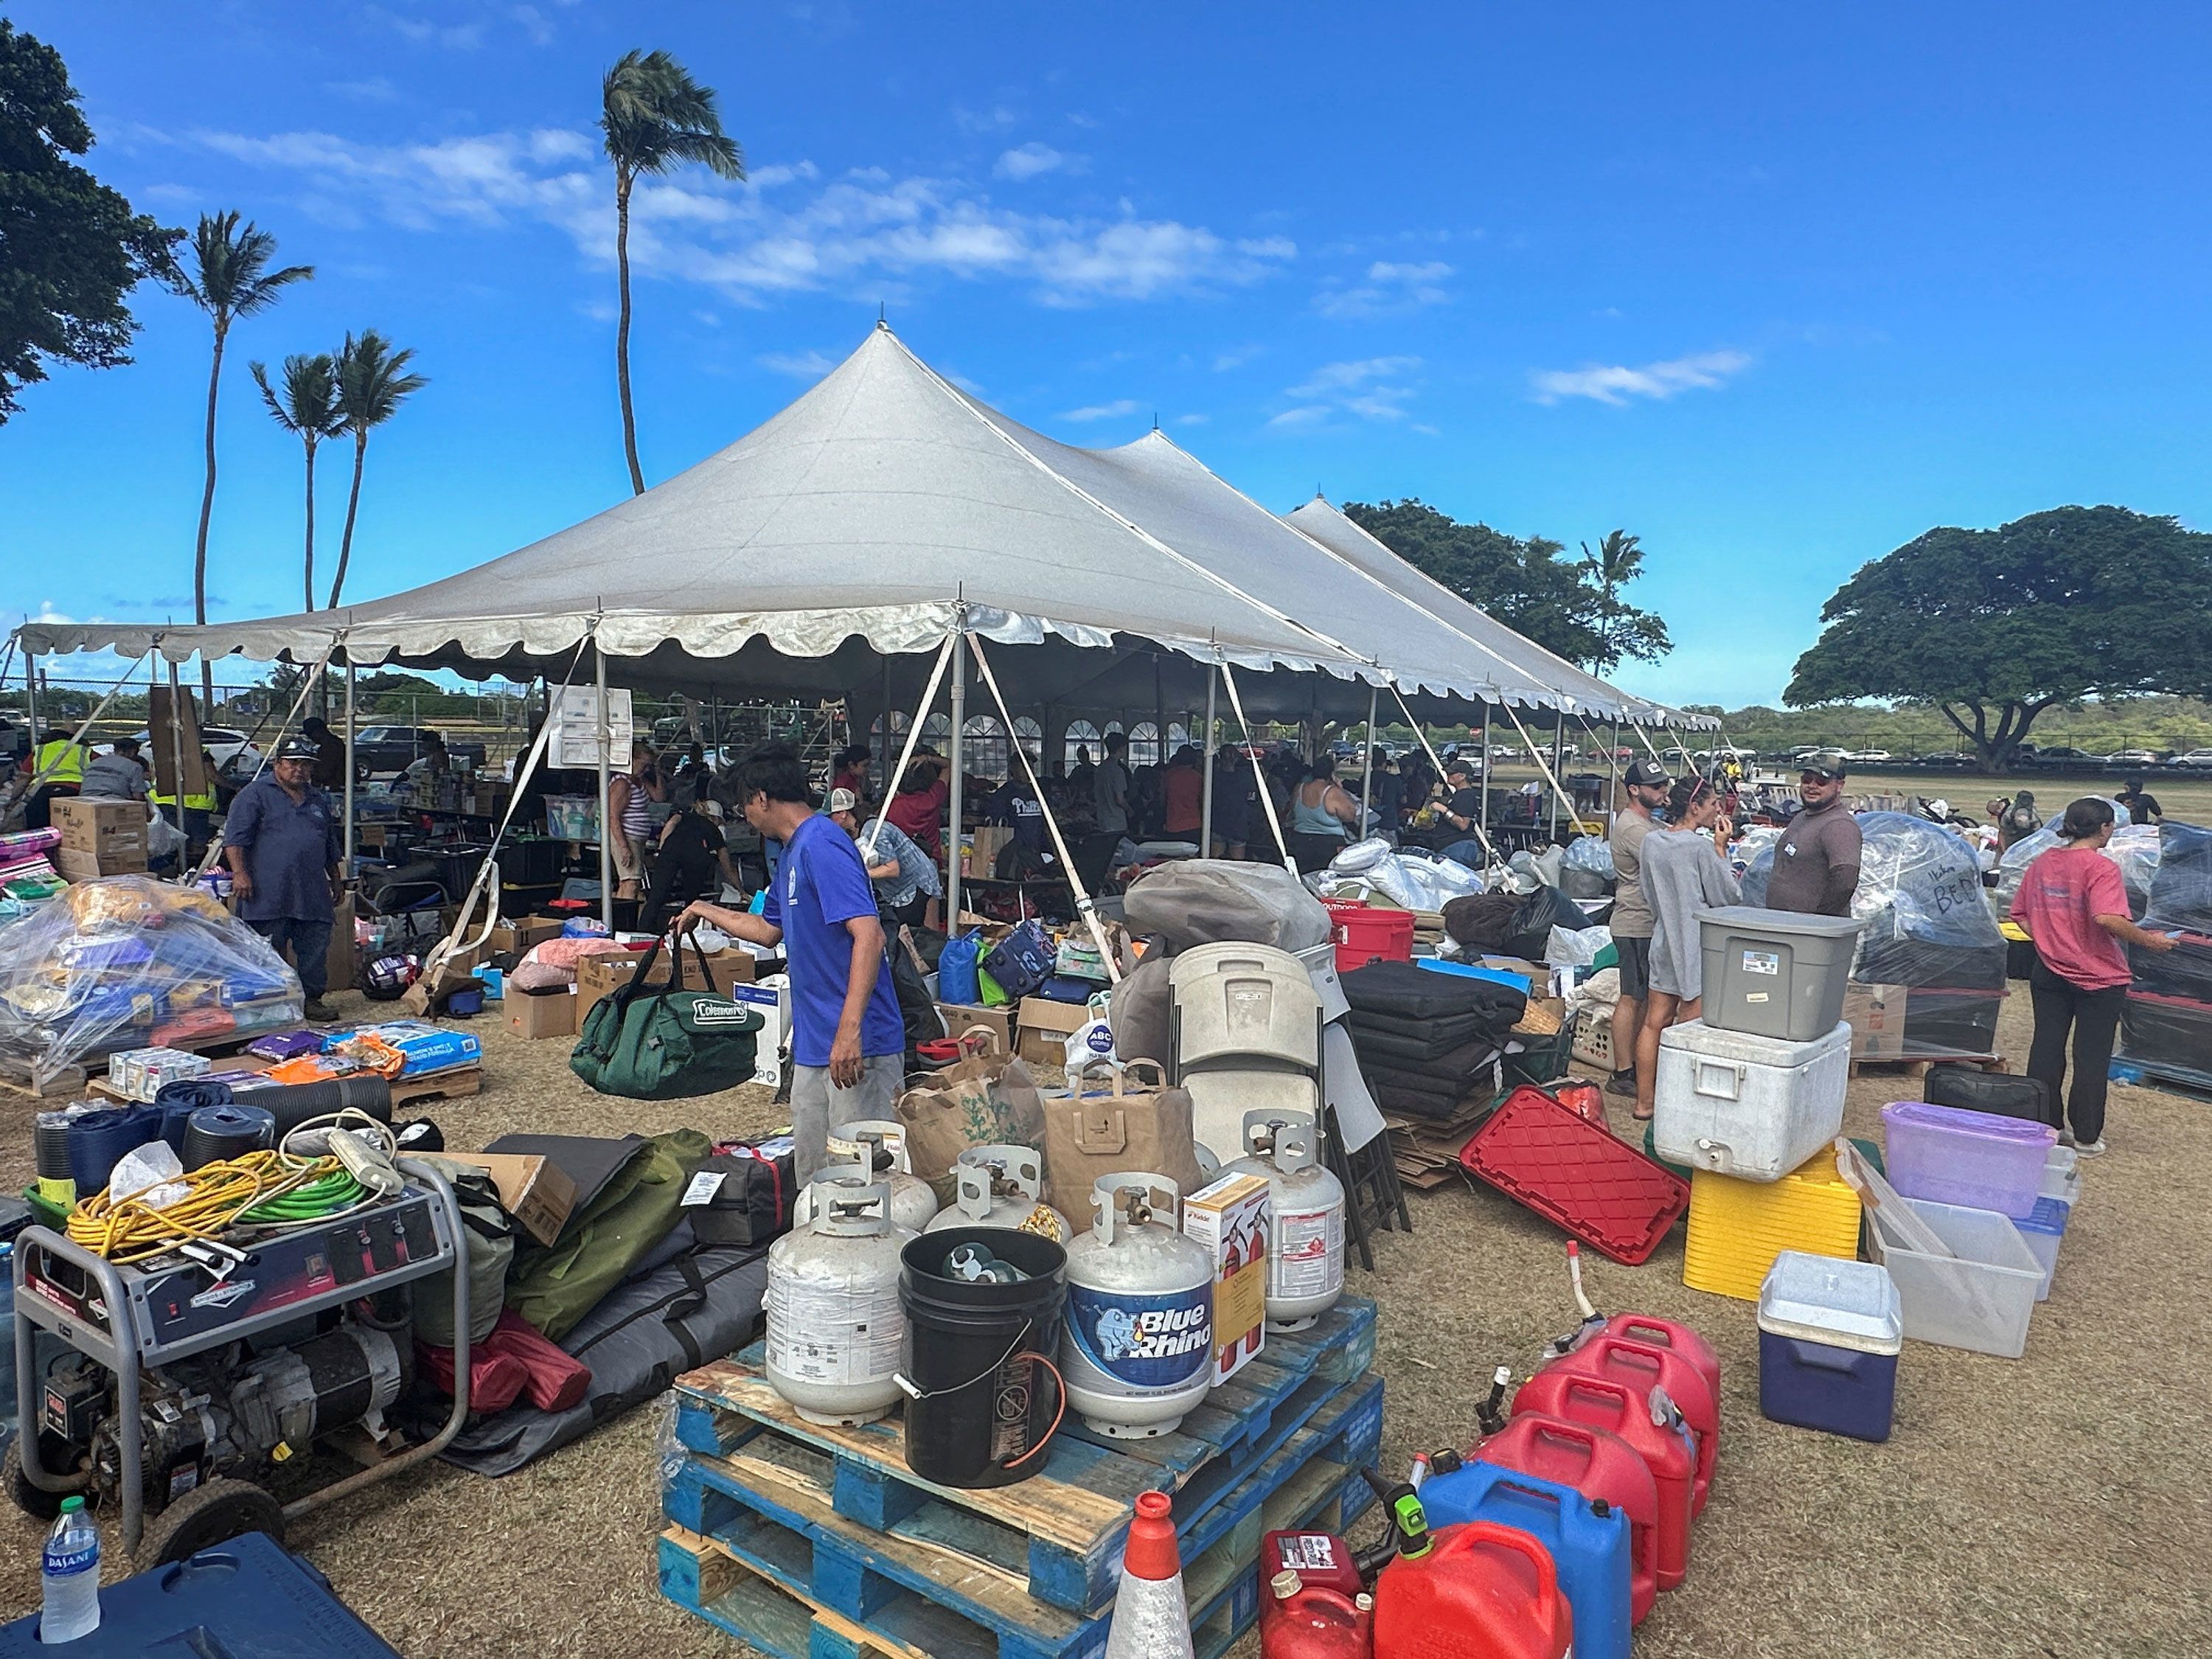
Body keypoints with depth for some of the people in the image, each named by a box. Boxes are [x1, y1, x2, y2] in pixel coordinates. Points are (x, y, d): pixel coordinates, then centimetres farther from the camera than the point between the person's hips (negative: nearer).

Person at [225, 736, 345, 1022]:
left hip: (313, 896, 6)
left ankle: (312, 998, 15)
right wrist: (240, 873, -17)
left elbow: (331, 846, 27)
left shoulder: (319, 800, 20)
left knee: (316, 948, 5)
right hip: (269, 895, -5)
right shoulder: (256, 794, 1)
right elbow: (235, 837, -7)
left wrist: (336, 881, 27)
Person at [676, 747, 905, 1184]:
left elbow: (868, 935, -26)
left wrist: (849, 1031, -31)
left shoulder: (821, 845, -16)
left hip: (857, 1047, -10)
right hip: (813, 1045, 10)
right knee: (811, 1174, 17)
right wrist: (708, 912, 41)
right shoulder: (792, 852, 16)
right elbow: (769, 930, 32)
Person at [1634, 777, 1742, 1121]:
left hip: (1663, 941, 7)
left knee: (1655, 1023, 11)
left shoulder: (1650, 841, 3)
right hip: (1697, 947, -7)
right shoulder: (1701, 847, -17)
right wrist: (1721, 848, -4)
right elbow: (1730, 896, -9)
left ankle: (1644, 1102, 18)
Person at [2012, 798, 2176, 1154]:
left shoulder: (2042, 862, 3)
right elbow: (2107, 918, -29)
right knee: (2091, 1058, 6)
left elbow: (2020, 914, 8)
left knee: (2046, 1049, 12)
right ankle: (2085, 1137, 15)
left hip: (2049, 974, 5)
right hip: (2098, 978, -5)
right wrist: (2150, 940, -16)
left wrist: (2048, 941, 13)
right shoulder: (2101, 868, -16)